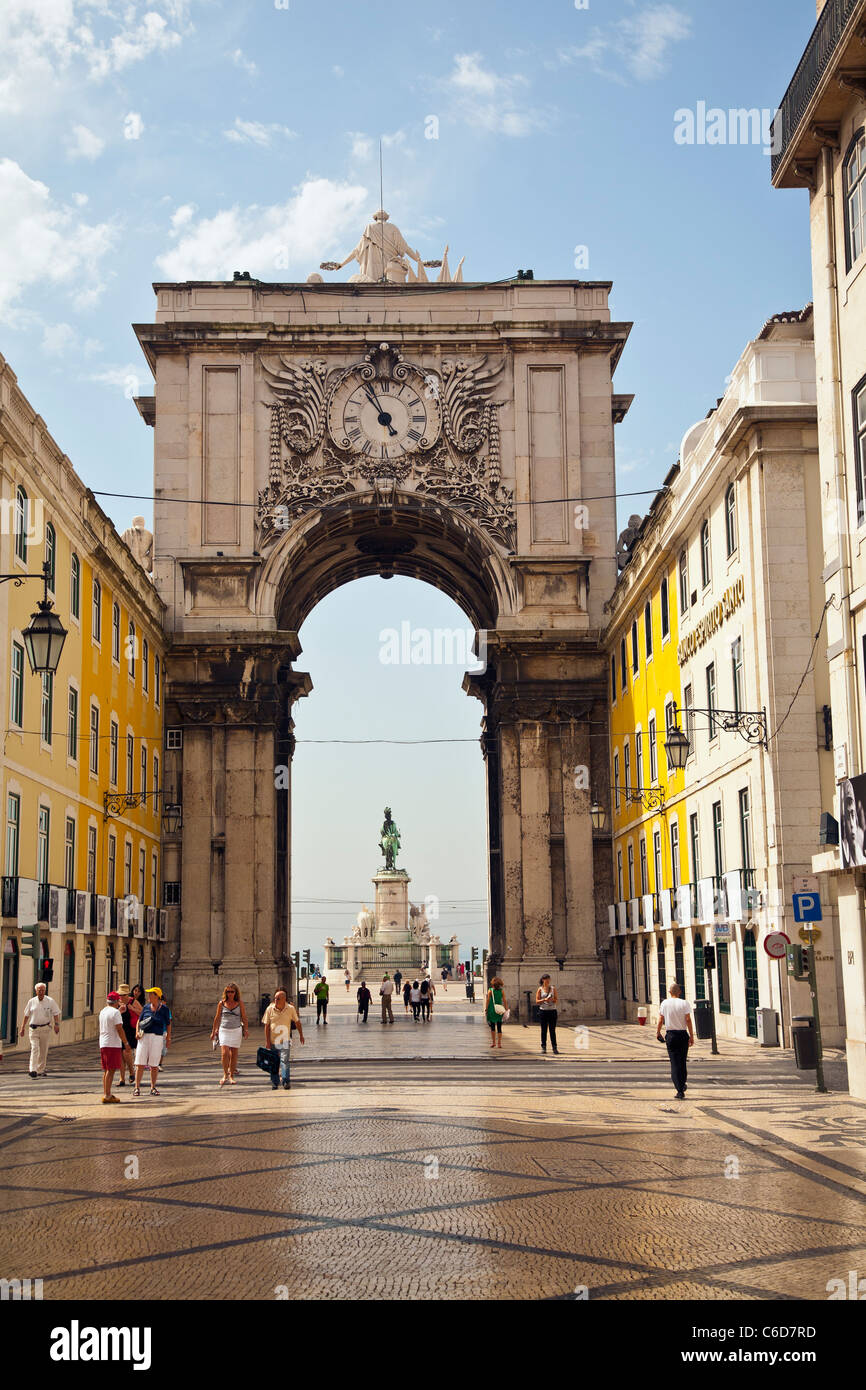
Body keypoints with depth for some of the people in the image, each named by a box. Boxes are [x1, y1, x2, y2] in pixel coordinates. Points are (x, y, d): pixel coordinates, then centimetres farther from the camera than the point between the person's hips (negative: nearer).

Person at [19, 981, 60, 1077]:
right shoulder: (31, 1002, 5)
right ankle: (33, 1070, -21)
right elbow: (26, 1015, 12)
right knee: (34, 1049, -14)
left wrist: (57, 1024, -13)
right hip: (34, 1029, 0)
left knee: (43, 1051, 5)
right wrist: (22, 1028, 10)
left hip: (45, 1028, 1)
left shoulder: (50, 1001, 2)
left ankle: (41, 1070, 16)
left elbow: (56, 1014, 2)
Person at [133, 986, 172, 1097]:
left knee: (154, 1065, 3)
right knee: (140, 1063, -3)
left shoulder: (164, 1008, 1)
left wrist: (169, 1038, 1)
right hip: (144, 1037, 2)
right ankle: (137, 1087, 3)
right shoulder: (146, 1007, 7)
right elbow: (139, 1021, 15)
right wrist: (137, 1032, -1)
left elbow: (168, 1025, 5)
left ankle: (153, 1088, 15)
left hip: (157, 1038, -2)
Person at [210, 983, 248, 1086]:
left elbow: (244, 1017, 4)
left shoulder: (240, 1003, 1)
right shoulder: (221, 1003, 2)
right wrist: (213, 1032, 12)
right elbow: (217, 1018, 10)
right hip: (224, 1030, 0)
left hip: (236, 1030, 0)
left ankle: (231, 1075, 13)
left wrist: (246, 1029, -5)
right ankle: (225, 1075, 1)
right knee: (224, 1053, -13)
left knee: (234, 1054, 3)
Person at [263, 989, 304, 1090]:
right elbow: (266, 1026, -2)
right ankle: (275, 1082, 19)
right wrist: (267, 1041, -5)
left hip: (285, 1041, -1)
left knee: (284, 1061, -11)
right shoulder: (270, 1009, -5)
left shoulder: (290, 1008, -4)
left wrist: (301, 1035, 16)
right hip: (273, 1041, 1)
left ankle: (286, 1081, -6)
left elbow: (297, 1022, 11)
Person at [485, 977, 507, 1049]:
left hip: (492, 1010, -1)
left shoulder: (490, 991, -5)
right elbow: (504, 1001, -2)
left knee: (492, 1027, 9)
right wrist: (506, 1009, 4)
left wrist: (486, 1009, -1)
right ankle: (499, 1043, 4)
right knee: (499, 1027, 7)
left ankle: (494, 1042, 10)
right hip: (499, 1010, 1)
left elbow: (488, 1001, -7)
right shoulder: (502, 991, -1)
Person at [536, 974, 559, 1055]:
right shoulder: (540, 989, 4)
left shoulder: (553, 988, 7)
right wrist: (544, 1000, -16)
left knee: (552, 1030, -2)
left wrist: (552, 999, -16)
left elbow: (557, 1000, 5)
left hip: (552, 1010, 1)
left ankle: (554, 1048, -1)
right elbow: (537, 1001, 0)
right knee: (544, 1030, 2)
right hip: (543, 1011, -1)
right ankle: (543, 1047, 8)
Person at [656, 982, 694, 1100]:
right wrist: (691, 1036, -7)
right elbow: (688, 1020, -9)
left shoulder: (665, 1003, -1)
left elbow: (660, 1020, 1)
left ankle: (680, 1090, -9)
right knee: (683, 1061, 17)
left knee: (674, 1063, -1)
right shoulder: (684, 1003, -4)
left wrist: (658, 1032, 16)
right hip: (683, 1034, 0)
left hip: (670, 1034, 0)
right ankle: (682, 1085, 30)